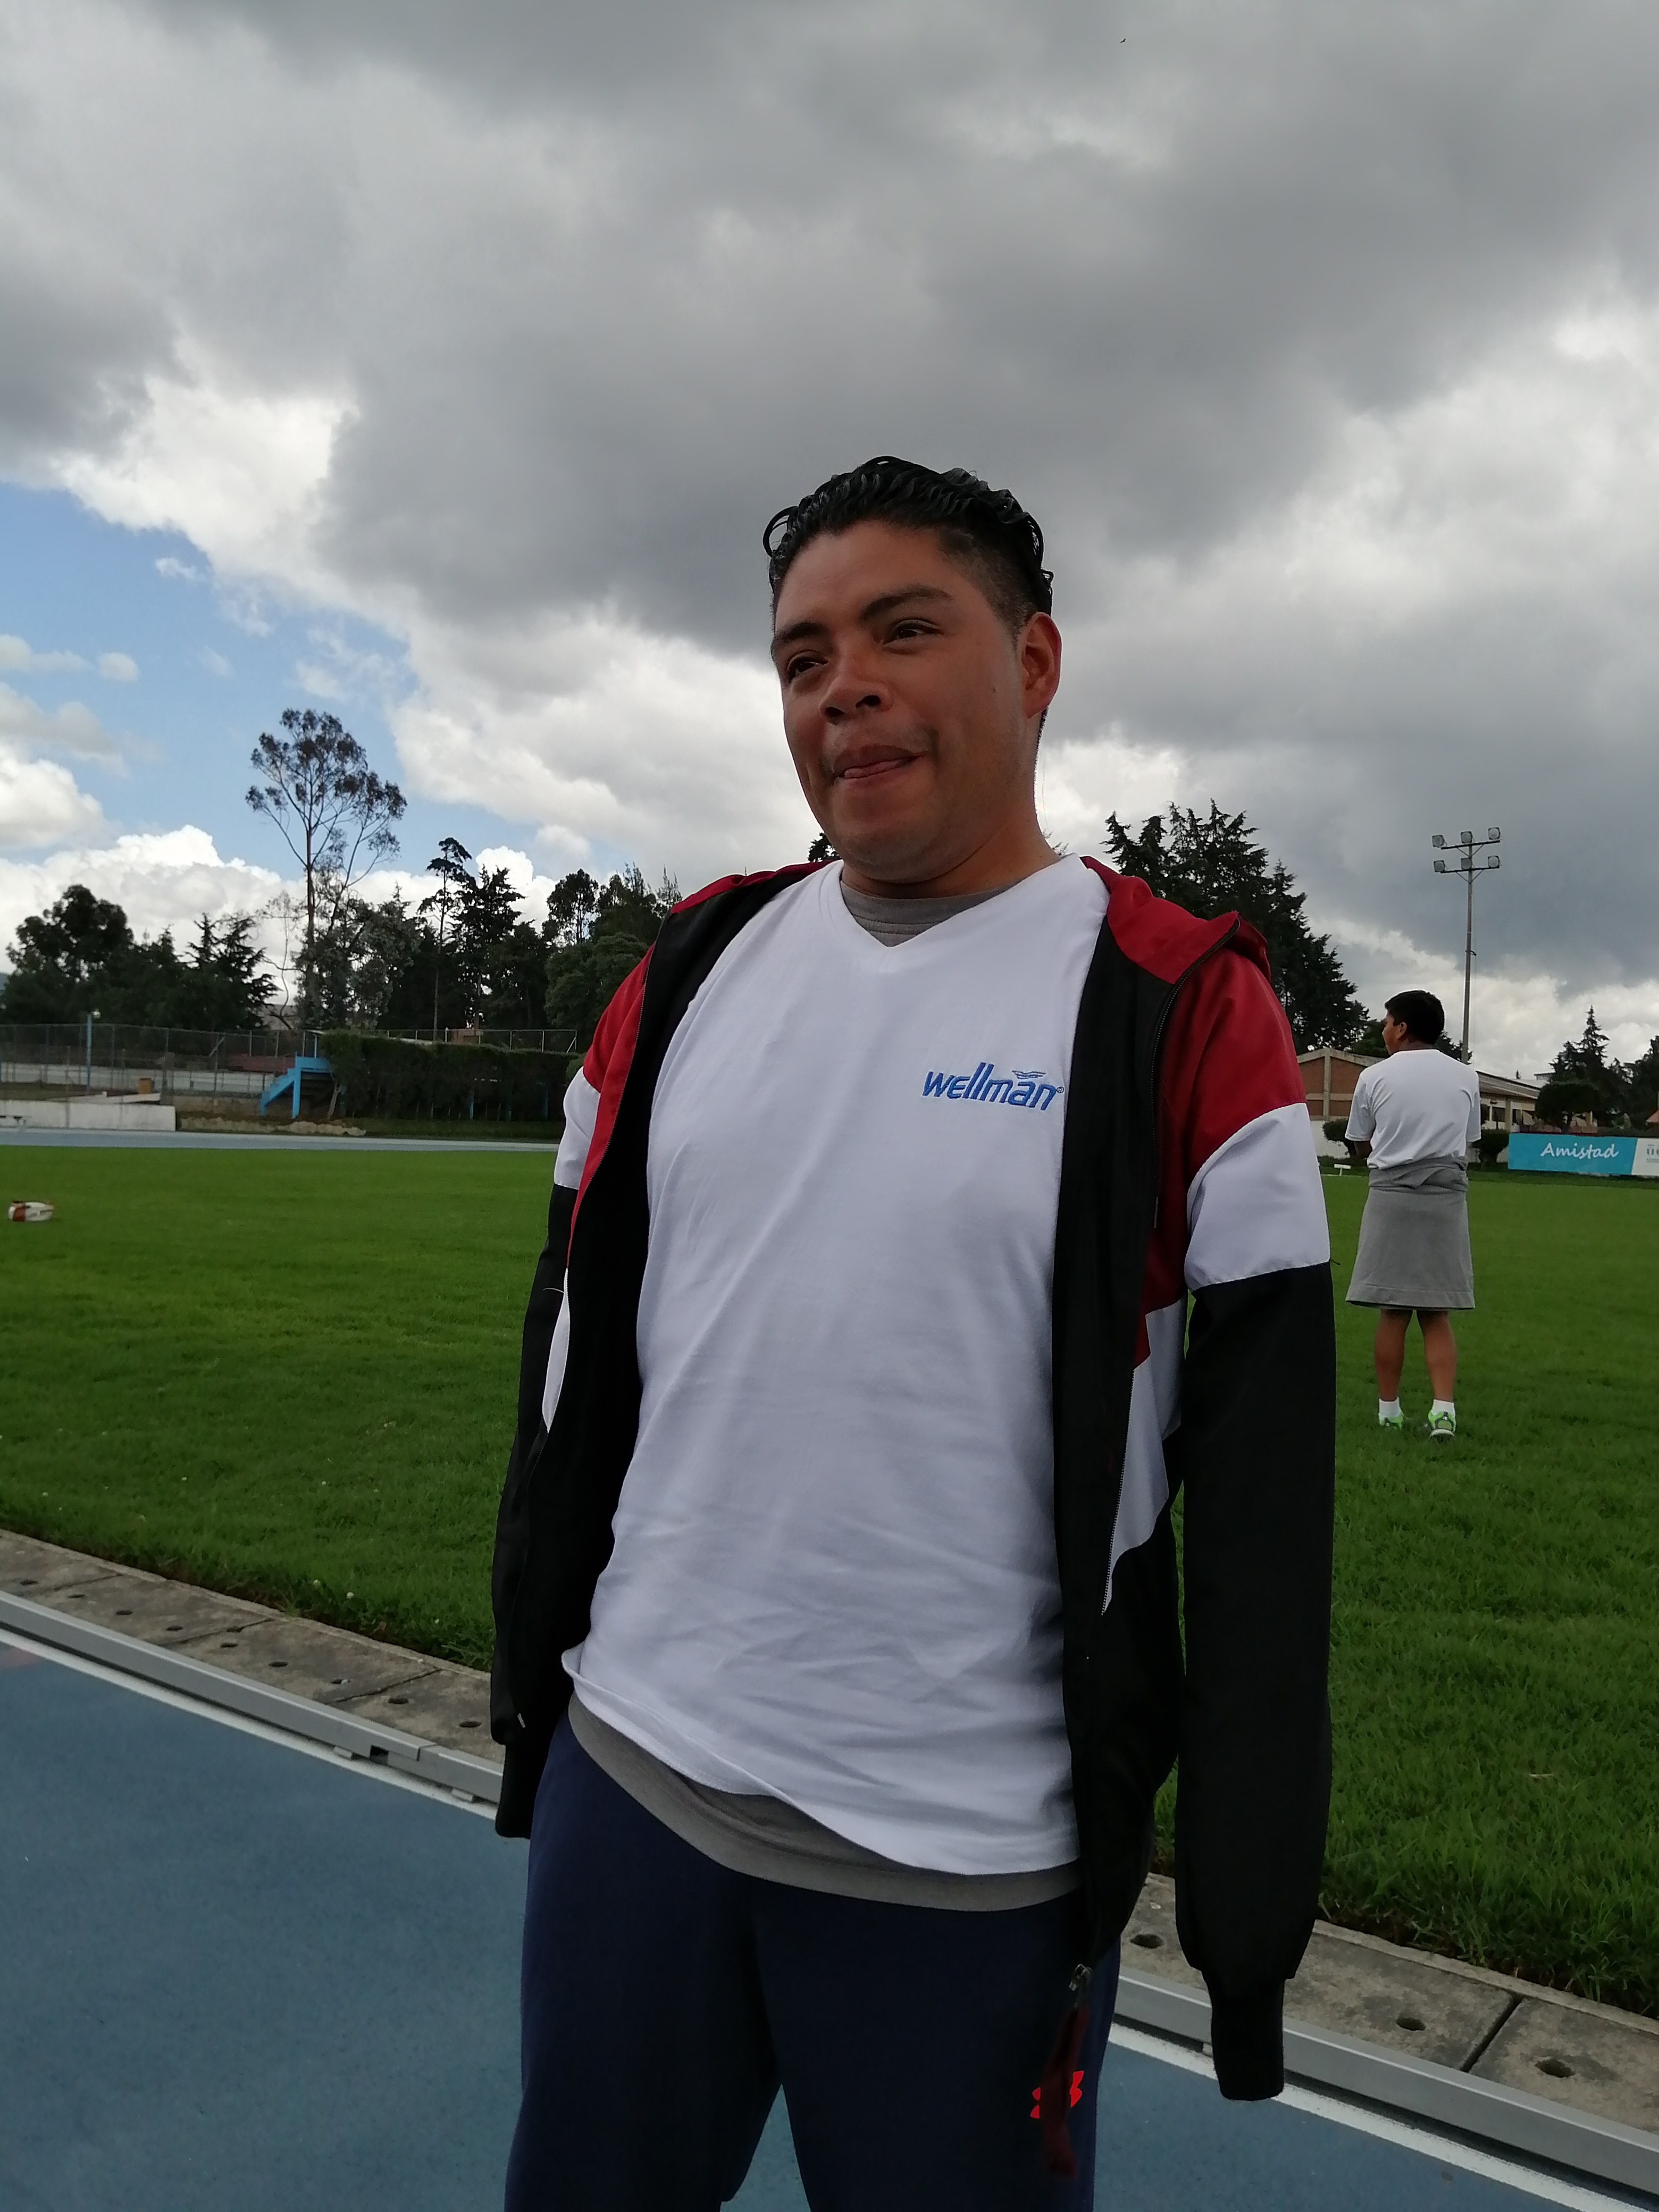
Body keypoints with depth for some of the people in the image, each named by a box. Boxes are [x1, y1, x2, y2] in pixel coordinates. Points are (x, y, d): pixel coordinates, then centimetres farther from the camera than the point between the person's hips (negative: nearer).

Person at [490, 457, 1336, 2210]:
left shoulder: (1183, 1010, -10)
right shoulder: (692, 968, 3)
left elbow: (1263, 1468, -9)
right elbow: (578, 1340, 10)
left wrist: (1247, 1901, -7)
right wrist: (531, 1664, 13)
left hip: (969, 1868, -4)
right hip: (625, 1778, 5)